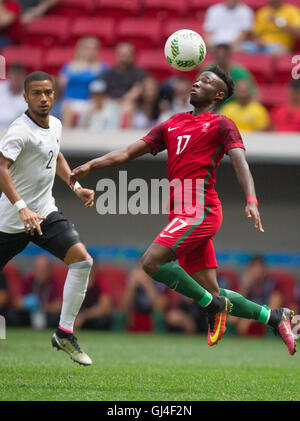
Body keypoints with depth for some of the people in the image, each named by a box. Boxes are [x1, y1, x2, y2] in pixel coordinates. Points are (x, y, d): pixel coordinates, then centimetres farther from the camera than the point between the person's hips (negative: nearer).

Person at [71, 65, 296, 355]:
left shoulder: (221, 125, 4)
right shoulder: (173, 124, 23)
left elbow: (239, 161, -10)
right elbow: (129, 152, 21)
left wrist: (251, 200, -27)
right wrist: (90, 166, 9)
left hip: (200, 210, -7)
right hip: (182, 214, 7)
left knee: (151, 262, -21)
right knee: (212, 294, 4)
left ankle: (213, 305, -9)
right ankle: (274, 318, 17)